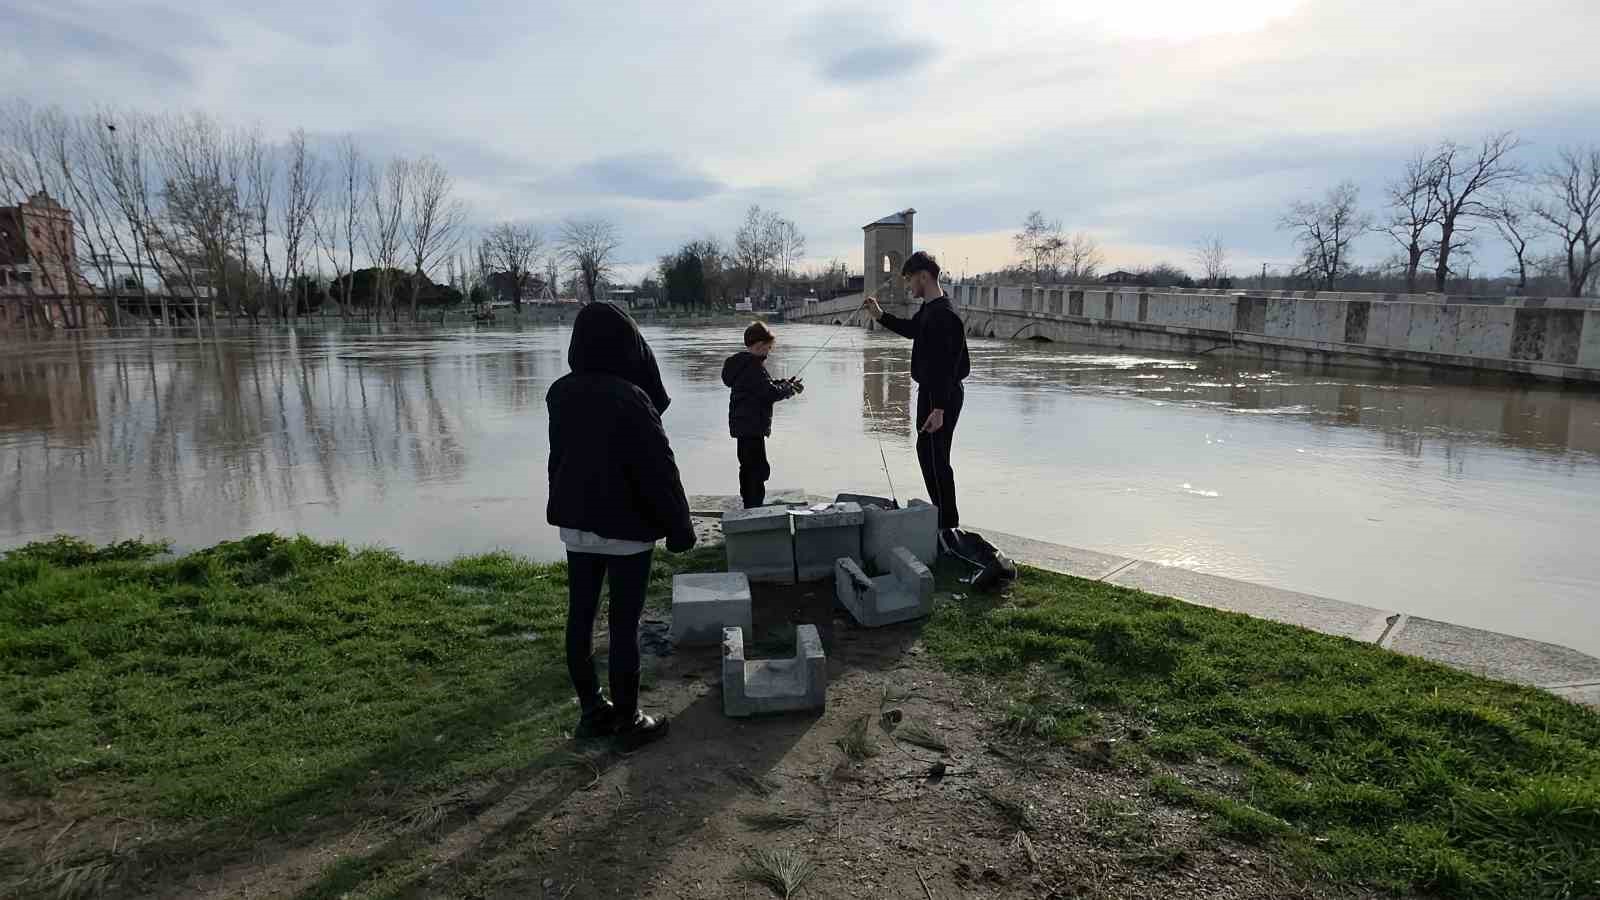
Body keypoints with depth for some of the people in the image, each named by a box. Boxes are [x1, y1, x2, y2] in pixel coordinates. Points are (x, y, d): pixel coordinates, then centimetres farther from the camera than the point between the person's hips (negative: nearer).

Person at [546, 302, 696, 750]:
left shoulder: (561, 394, 0)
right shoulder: (629, 398, -21)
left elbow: (559, 458, 11)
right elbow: (659, 469, -17)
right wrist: (679, 526, -8)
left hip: (575, 523, 7)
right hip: (626, 527, -7)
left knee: (580, 617, 13)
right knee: (624, 623, 3)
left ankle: (592, 711, 26)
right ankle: (628, 721, 15)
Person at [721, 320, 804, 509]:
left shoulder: (741, 362, 13)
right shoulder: (753, 365, -19)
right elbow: (770, 393, -21)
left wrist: (784, 384, 9)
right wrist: (790, 388, -5)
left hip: (743, 424, 11)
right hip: (752, 425, -11)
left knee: (748, 467, 18)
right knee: (759, 469, -8)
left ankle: (749, 507, 28)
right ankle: (755, 507, -8)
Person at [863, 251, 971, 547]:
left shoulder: (943, 314, -22)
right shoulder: (929, 308, 11)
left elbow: (943, 365, -27)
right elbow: (911, 329, 32)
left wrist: (938, 408, -30)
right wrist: (880, 316, 24)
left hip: (940, 395, -11)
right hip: (932, 392, 11)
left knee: (935, 458, -7)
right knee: (927, 453, 19)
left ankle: (947, 528, 1)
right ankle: (944, 516, 31)